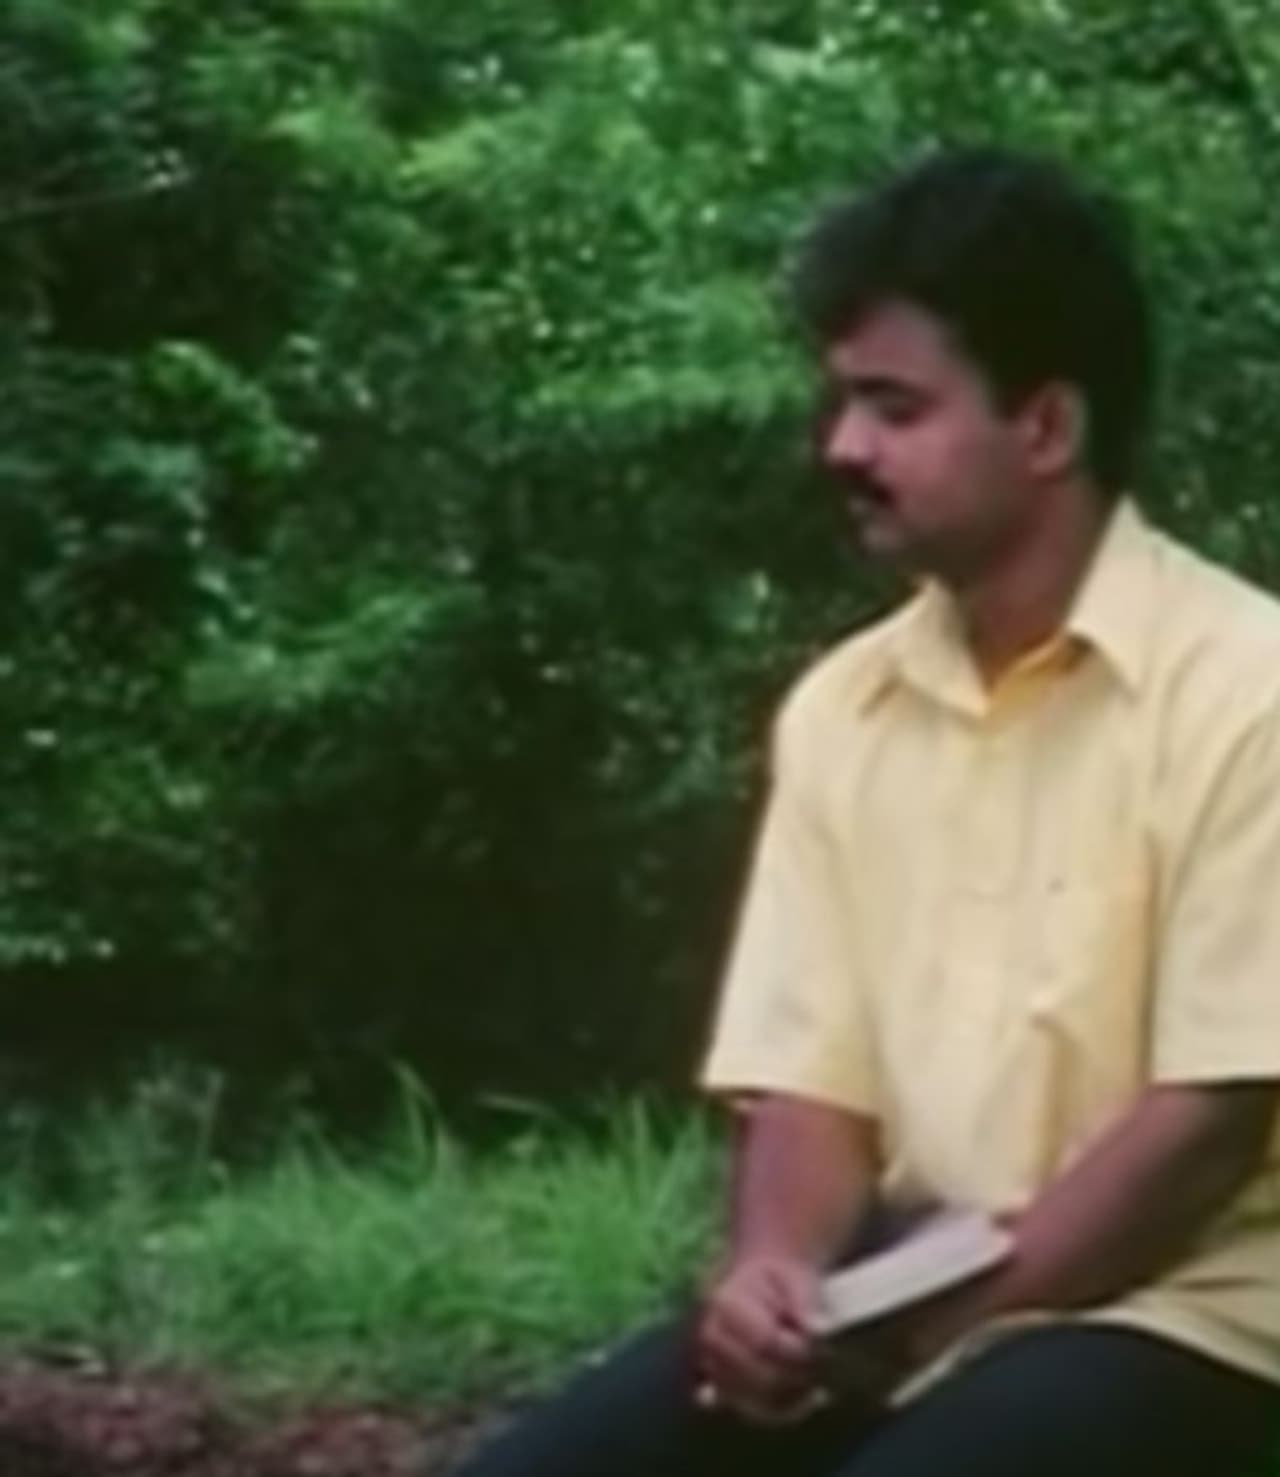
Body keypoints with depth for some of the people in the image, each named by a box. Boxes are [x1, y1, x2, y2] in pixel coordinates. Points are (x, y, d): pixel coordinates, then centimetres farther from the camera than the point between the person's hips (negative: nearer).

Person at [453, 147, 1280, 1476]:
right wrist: (776, 1271, -15)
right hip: (894, 1307, 6)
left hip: (1160, 1315, -6)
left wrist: (940, 1322, -16)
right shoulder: (840, 710, 9)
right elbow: (810, 1081, 7)